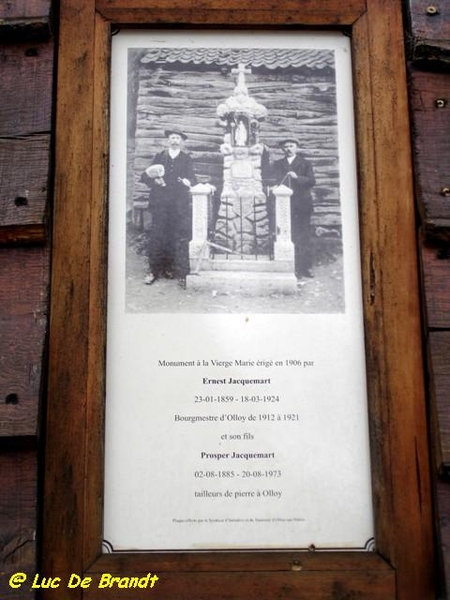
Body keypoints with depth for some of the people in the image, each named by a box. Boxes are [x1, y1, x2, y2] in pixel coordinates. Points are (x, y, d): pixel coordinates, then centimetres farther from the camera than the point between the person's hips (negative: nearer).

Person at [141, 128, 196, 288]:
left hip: (180, 204, -1)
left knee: (180, 238, -6)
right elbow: (145, 176, 12)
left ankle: (181, 273, -2)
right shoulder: (159, 157, 16)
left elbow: (192, 180, 5)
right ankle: (155, 270, 5)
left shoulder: (186, 159, 14)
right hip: (160, 203, 1)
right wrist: (155, 181, -9)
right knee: (157, 236, -4)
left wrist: (187, 182, -17)